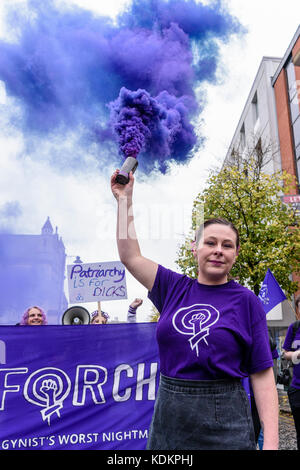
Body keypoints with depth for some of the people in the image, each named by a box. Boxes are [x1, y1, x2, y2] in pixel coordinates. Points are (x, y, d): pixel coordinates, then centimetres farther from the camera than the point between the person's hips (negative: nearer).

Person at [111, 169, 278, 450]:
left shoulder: (246, 301, -5)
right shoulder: (175, 288, 3)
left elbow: (262, 375, -6)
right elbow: (130, 256, 3)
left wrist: (271, 442, -12)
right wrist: (125, 199, 2)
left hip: (224, 424, -3)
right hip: (168, 416, 3)